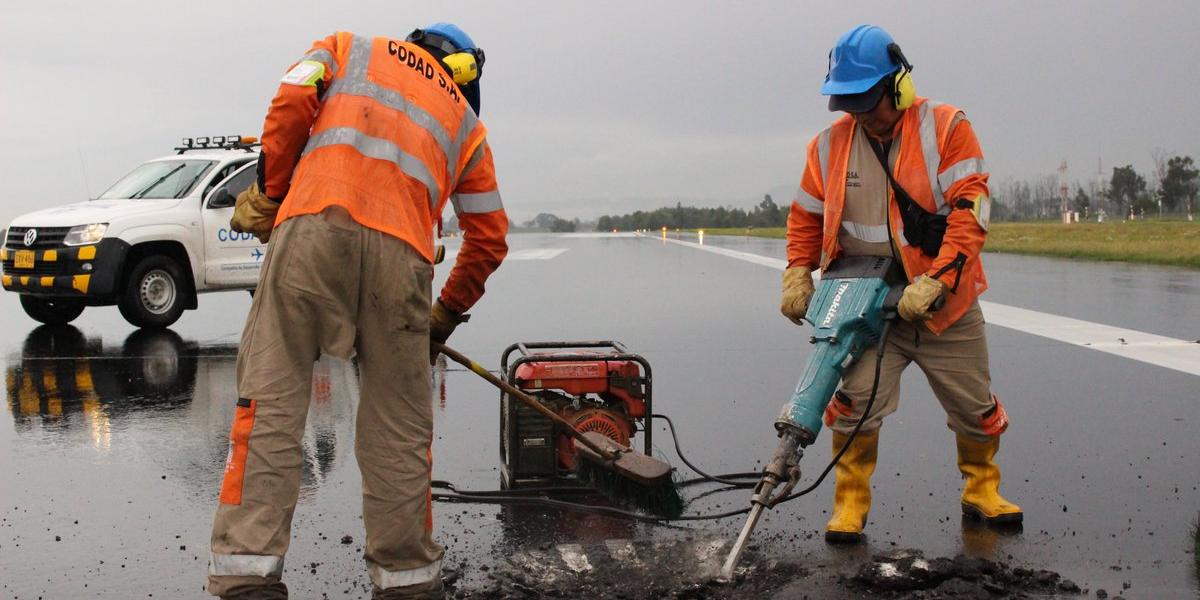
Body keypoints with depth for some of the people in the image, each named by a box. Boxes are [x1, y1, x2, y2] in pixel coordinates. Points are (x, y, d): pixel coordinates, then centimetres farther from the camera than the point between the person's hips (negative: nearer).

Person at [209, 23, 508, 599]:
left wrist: (270, 194, 16)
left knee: (270, 402, -3)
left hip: (313, 227, -1)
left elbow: (293, 101, 6)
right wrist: (447, 314, 39)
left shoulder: (350, 47, 28)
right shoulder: (467, 122, 31)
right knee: (399, 428, 9)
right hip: (401, 254, 2)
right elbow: (489, 238, 28)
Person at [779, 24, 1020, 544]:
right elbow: (806, 217, 12)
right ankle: (850, 503, 6)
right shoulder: (831, 144, 1)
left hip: (946, 306, -1)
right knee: (854, 402, -12)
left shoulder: (946, 128, -10)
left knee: (976, 408, 11)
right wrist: (798, 275, -2)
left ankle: (981, 491, 34)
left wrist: (936, 282, -27)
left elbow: (969, 212, -18)